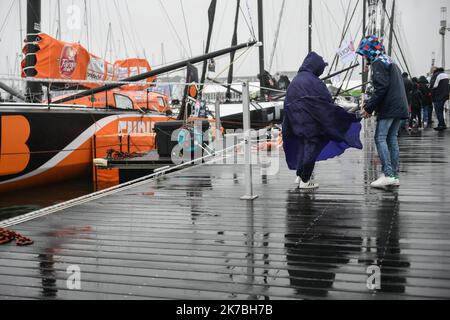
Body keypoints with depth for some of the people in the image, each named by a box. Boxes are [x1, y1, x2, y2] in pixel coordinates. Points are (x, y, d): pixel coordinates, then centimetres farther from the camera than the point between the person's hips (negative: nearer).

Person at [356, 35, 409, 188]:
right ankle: (394, 176, 10)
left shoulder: (378, 63, -7)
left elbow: (381, 88, -17)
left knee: (380, 138, -9)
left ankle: (388, 175, -16)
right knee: (392, 139, 10)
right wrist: (370, 105, 20)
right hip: (400, 107, 9)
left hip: (389, 108, -9)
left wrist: (369, 108, -12)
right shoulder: (391, 62, 24)